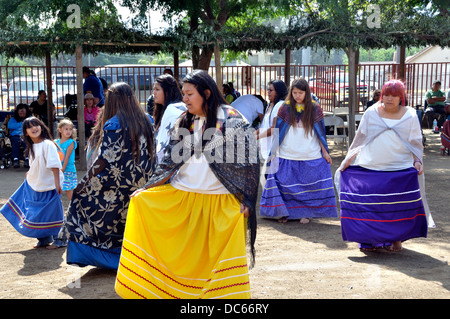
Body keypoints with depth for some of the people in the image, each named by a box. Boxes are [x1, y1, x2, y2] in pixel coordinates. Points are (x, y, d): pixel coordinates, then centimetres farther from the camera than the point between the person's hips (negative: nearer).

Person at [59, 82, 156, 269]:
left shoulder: (113, 124, -13)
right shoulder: (145, 121, 5)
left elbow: (104, 160, -14)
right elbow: (150, 155, 10)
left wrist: (84, 182, -7)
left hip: (118, 184, -6)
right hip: (140, 184, 6)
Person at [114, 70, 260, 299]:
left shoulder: (232, 121, -5)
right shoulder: (183, 123, 10)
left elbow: (248, 162, -7)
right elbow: (171, 161, 13)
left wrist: (246, 200, -13)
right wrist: (146, 189, 8)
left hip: (220, 203, -4)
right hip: (181, 199, 4)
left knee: (222, 258, 1)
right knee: (182, 256, 3)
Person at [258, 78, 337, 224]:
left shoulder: (314, 108, 2)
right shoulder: (285, 108, 2)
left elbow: (320, 132, 6)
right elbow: (277, 129, 6)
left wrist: (325, 152, 6)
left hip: (310, 156, 0)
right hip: (287, 155, 0)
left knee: (307, 185, 2)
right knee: (285, 184, 0)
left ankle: (305, 213, 15)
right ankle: (283, 212, 14)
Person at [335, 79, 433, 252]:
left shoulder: (410, 116, 4)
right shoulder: (371, 113, 4)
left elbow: (415, 143, 10)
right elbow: (360, 139, 11)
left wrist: (417, 161, -5)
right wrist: (348, 161, 9)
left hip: (401, 171, 0)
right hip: (370, 169, 0)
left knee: (398, 206, 0)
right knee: (369, 205, -2)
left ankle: (395, 239, 18)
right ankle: (370, 240, 13)